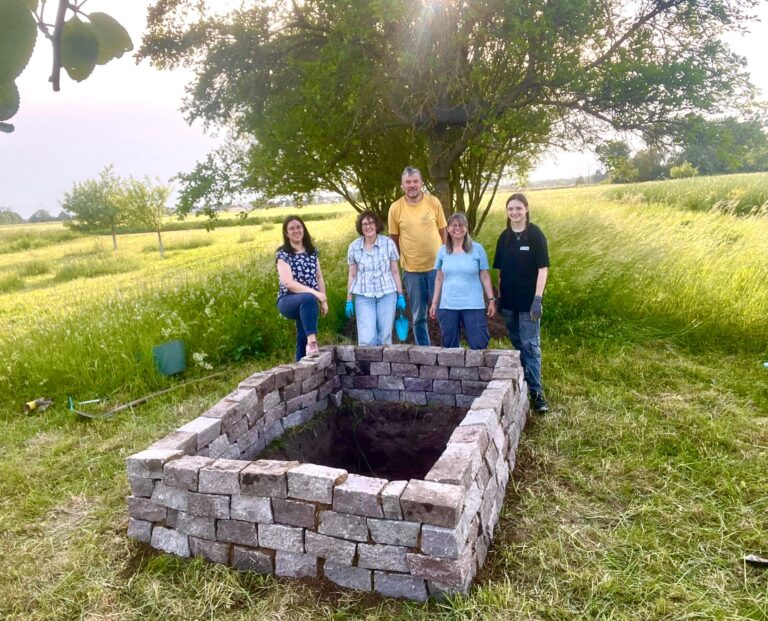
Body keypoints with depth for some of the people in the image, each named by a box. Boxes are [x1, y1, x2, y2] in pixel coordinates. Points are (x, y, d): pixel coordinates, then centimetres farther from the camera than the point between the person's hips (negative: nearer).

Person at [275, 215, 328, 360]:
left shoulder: (312, 251, 9)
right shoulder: (283, 254, -9)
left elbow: (319, 277, 14)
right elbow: (288, 283, -19)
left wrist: (324, 300, 7)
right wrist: (315, 293, -26)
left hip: (308, 304, 6)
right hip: (288, 301, -6)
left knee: (303, 341, 7)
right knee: (308, 299, -38)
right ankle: (312, 341, -42)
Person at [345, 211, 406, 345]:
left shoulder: (388, 243, 0)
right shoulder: (354, 247, 3)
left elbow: (395, 271, 5)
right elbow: (352, 275, 9)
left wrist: (401, 295, 3)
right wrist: (349, 300, 7)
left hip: (387, 294, 0)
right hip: (363, 296, 0)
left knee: (384, 336, 3)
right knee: (366, 339, -8)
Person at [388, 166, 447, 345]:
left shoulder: (434, 203, -1)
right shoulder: (395, 208, -2)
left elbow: (443, 233, 5)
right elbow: (393, 240, 5)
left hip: (436, 266, 0)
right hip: (411, 270, 1)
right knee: (418, 316, 10)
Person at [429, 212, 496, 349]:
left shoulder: (477, 249, -1)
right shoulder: (442, 250, 6)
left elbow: (485, 277, 2)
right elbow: (439, 279, 10)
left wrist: (491, 300, -2)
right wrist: (434, 302, 9)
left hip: (473, 306, -2)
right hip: (447, 306, 2)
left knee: (479, 345, -1)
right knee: (449, 346, 9)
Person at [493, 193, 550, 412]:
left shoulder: (535, 234, -8)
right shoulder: (504, 237, 6)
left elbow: (542, 268, -11)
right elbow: (500, 270, 10)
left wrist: (538, 298, -18)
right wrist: (498, 297, 8)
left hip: (528, 300, -5)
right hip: (509, 300, 5)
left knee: (530, 344, -2)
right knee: (517, 343, 14)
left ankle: (536, 391, 4)